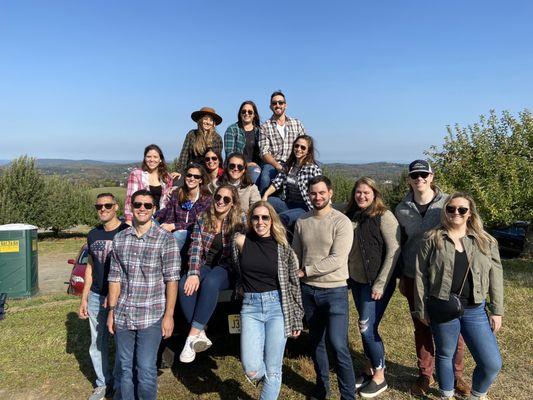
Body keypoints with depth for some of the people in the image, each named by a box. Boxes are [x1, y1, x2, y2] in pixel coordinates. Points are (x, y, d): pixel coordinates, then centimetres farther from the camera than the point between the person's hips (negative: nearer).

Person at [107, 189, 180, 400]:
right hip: (122, 316, 4)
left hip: (151, 317, -4)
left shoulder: (166, 239, -7)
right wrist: (111, 311, 7)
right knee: (125, 368, 16)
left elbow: (171, 280, -8)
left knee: (146, 370, 2)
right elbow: (114, 278, 8)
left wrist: (169, 315, -10)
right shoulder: (119, 238, 5)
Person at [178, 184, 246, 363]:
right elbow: (195, 249, -1)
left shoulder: (240, 220, 0)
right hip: (205, 266, 3)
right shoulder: (202, 220, 7)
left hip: (226, 268, -3)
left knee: (210, 283, -36)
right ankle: (200, 335, -25)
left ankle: (193, 335, -29)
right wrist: (194, 273, -14)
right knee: (185, 285, -28)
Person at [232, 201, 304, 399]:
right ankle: (263, 374, 28)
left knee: (273, 371, 5)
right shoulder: (241, 242, -1)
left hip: (277, 307, 0)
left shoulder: (282, 247, -1)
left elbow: (294, 284, 3)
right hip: (250, 307, 1)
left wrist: (297, 320, 4)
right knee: (252, 370, -8)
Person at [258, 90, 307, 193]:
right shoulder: (265, 127, 7)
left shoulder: (297, 123, 14)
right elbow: (264, 153, -2)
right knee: (265, 178, -34)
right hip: (272, 164, -2)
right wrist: (278, 166, -18)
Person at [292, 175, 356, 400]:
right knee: (316, 341, 17)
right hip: (308, 290, 5)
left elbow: (337, 260, -18)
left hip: (334, 290, -5)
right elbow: (295, 255, 11)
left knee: (338, 345, -6)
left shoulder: (341, 222, -11)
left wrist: (306, 271, -16)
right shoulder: (302, 222, 4)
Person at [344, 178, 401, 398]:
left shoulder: (384, 216, -11)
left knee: (367, 328, -4)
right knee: (365, 327, 13)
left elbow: (393, 251, -14)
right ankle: (369, 369, 29)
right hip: (356, 280, 5)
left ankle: (379, 377, 14)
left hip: (376, 282, -5)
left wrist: (380, 284, -16)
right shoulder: (350, 217, 5)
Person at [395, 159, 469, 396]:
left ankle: (456, 375, 28)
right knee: (421, 328, 14)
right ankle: (425, 375, 31)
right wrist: (401, 276, 12)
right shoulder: (402, 209, 1)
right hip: (414, 279, 2)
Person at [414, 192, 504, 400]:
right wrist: (421, 309, -2)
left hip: (475, 311, 2)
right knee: (445, 355, 13)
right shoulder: (432, 240, -2)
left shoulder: (486, 241, 5)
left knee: (492, 364, 2)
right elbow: (421, 275, -1)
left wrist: (497, 311, 3)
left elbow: (495, 277, 6)